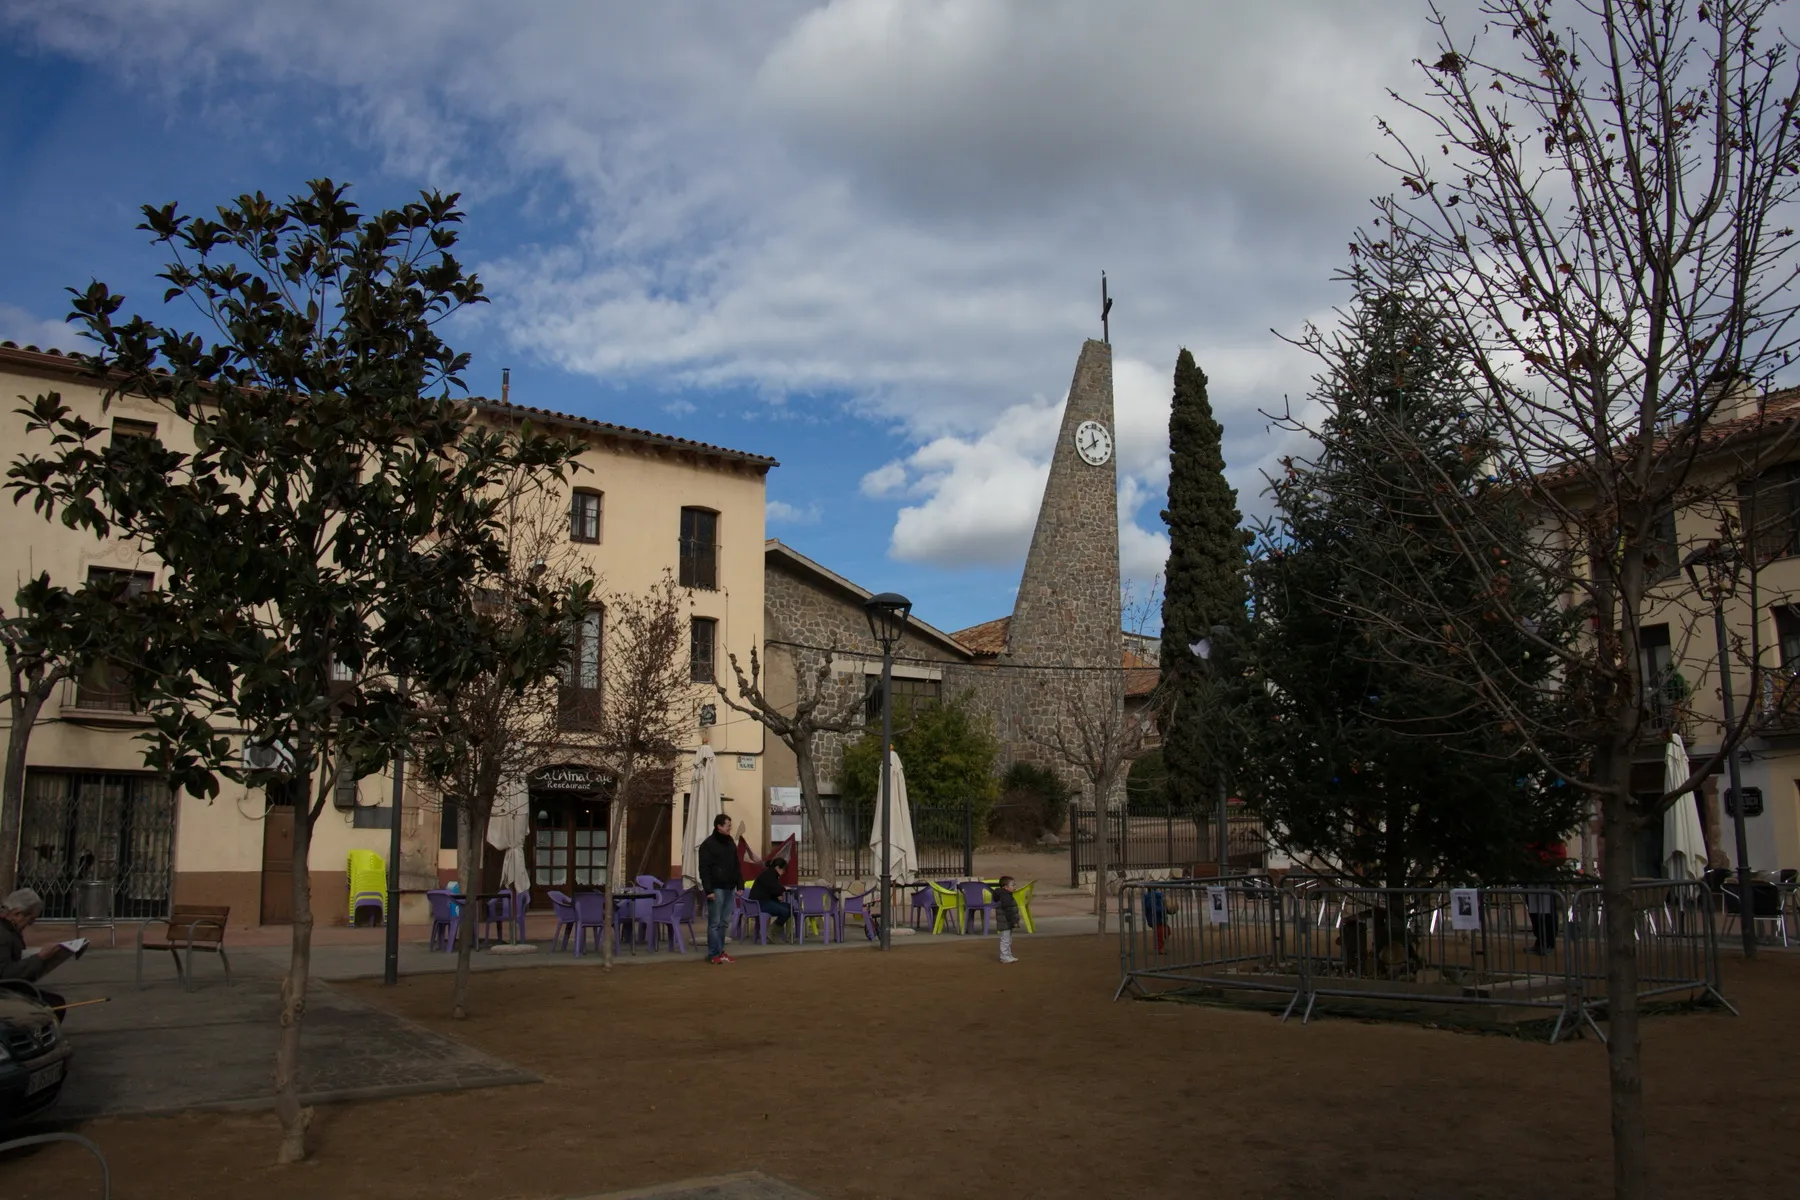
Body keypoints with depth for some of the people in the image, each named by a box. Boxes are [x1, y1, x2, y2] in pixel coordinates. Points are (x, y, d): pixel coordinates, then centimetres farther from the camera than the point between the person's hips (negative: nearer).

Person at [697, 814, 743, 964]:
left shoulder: (731, 843, 14)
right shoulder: (708, 845, -8)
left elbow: (736, 866, 19)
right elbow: (704, 870, -12)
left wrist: (739, 885, 13)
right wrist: (708, 890, -17)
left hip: (729, 888, 7)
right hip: (716, 889, -7)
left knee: (724, 922, 9)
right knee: (715, 922, -3)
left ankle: (720, 951, 16)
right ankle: (714, 954, 1)